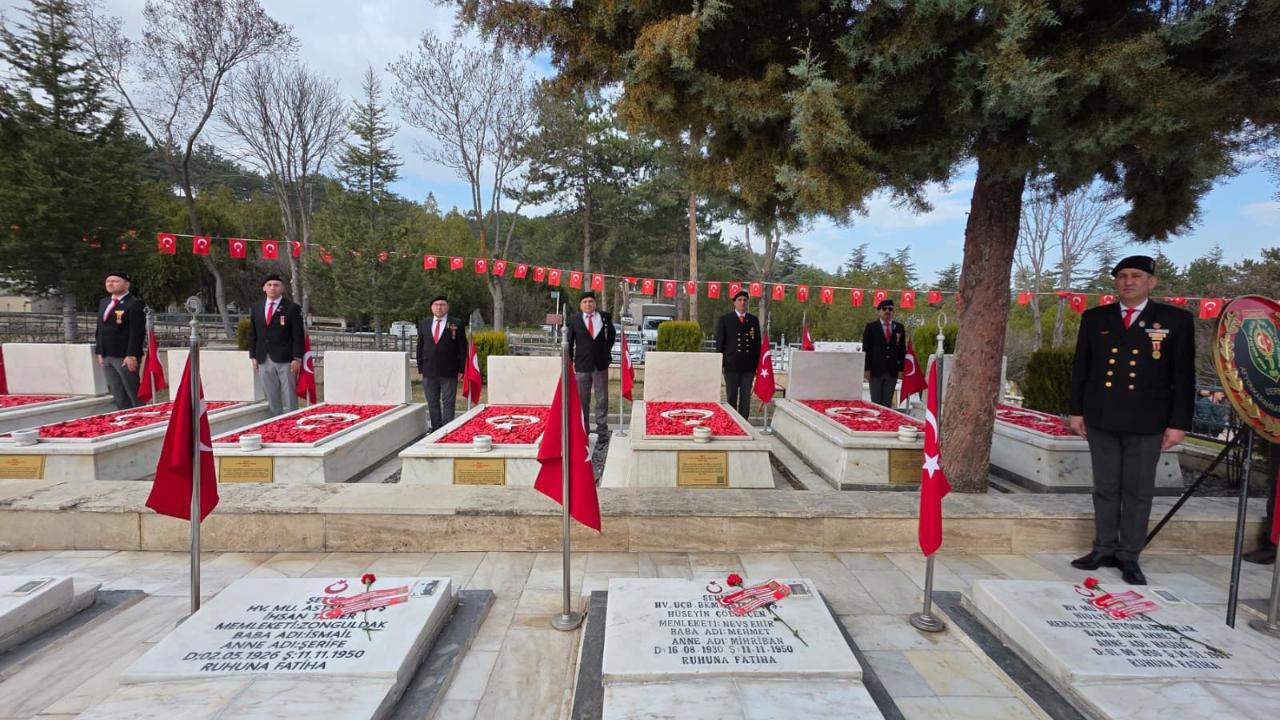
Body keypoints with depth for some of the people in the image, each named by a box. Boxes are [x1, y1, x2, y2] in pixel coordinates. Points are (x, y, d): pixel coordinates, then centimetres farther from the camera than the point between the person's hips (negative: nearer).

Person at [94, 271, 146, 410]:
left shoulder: (135, 304, -9)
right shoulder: (103, 302, 16)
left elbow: (137, 332, -14)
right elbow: (99, 329, 20)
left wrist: (132, 356, -18)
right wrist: (99, 352, 13)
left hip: (125, 357, -8)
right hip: (107, 357, 8)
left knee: (134, 396, -2)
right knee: (118, 396, 11)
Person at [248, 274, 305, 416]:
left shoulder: (292, 308, -3)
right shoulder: (256, 308, 12)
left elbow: (298, 336, -6)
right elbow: (252, 334, 15)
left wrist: (297, 358, -12)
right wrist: (253, 356, 8)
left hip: (285, 360, -4)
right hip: (264, 360, 4)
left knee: (289, 398, 0)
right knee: (271, 398, 9)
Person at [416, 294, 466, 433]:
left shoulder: (457, 324, -1)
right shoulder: (423, 324, 9)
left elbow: (462, 349, -1)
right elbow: (420, 348, 12)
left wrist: (460, 370, -5)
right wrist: (420, 369, 5)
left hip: (449, 373, -3)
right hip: (429, 372, 4)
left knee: (448, 404, 0)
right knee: (433, 404, 10)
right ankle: (435, 431, 19)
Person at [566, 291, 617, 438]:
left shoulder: (604, 316, 1)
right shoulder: (574, 320, -1)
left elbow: (612, 333, 17)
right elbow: (569, 342, 3)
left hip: (600, 364, 1)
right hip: (582, 365, 0)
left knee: (602, 398, 7)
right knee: (582, 399, 7)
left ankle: (602, 428, 16)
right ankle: (583, 428, 18)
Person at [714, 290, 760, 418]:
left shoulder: (754, 320, 10)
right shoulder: (724, 319, 4)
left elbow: (758, 343, 10)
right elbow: (719, 342, 3)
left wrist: (757, 364, 4)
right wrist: (720, 363, -3)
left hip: (748, 366, 2)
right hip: (731, 365, -2)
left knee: (746, 398, 4)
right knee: (731, 397, 4)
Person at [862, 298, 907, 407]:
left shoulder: (899, 327, 9)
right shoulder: (871, 327, 3)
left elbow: (902, 349, 9)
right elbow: (866, 349, -1)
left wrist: (901, 368, 1)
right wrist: (866, 369, -8)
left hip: (892, 371, 2)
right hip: (875, 370, -2)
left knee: (887, 402, 6)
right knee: (875, 402, 3)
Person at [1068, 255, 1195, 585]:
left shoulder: (1176, 320, 1)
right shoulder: (1095, 318, 6)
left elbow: (1184, 376, -1)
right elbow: (1080, 367, 10)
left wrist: (1178, 422, -5)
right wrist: (1077, 410, 7)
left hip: (1147, 423, -2)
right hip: (1101, 420, 2)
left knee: (1138, 492, 5)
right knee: (1104, 489, 10)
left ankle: (1129, 557, 15)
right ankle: (1104, 549, 20)